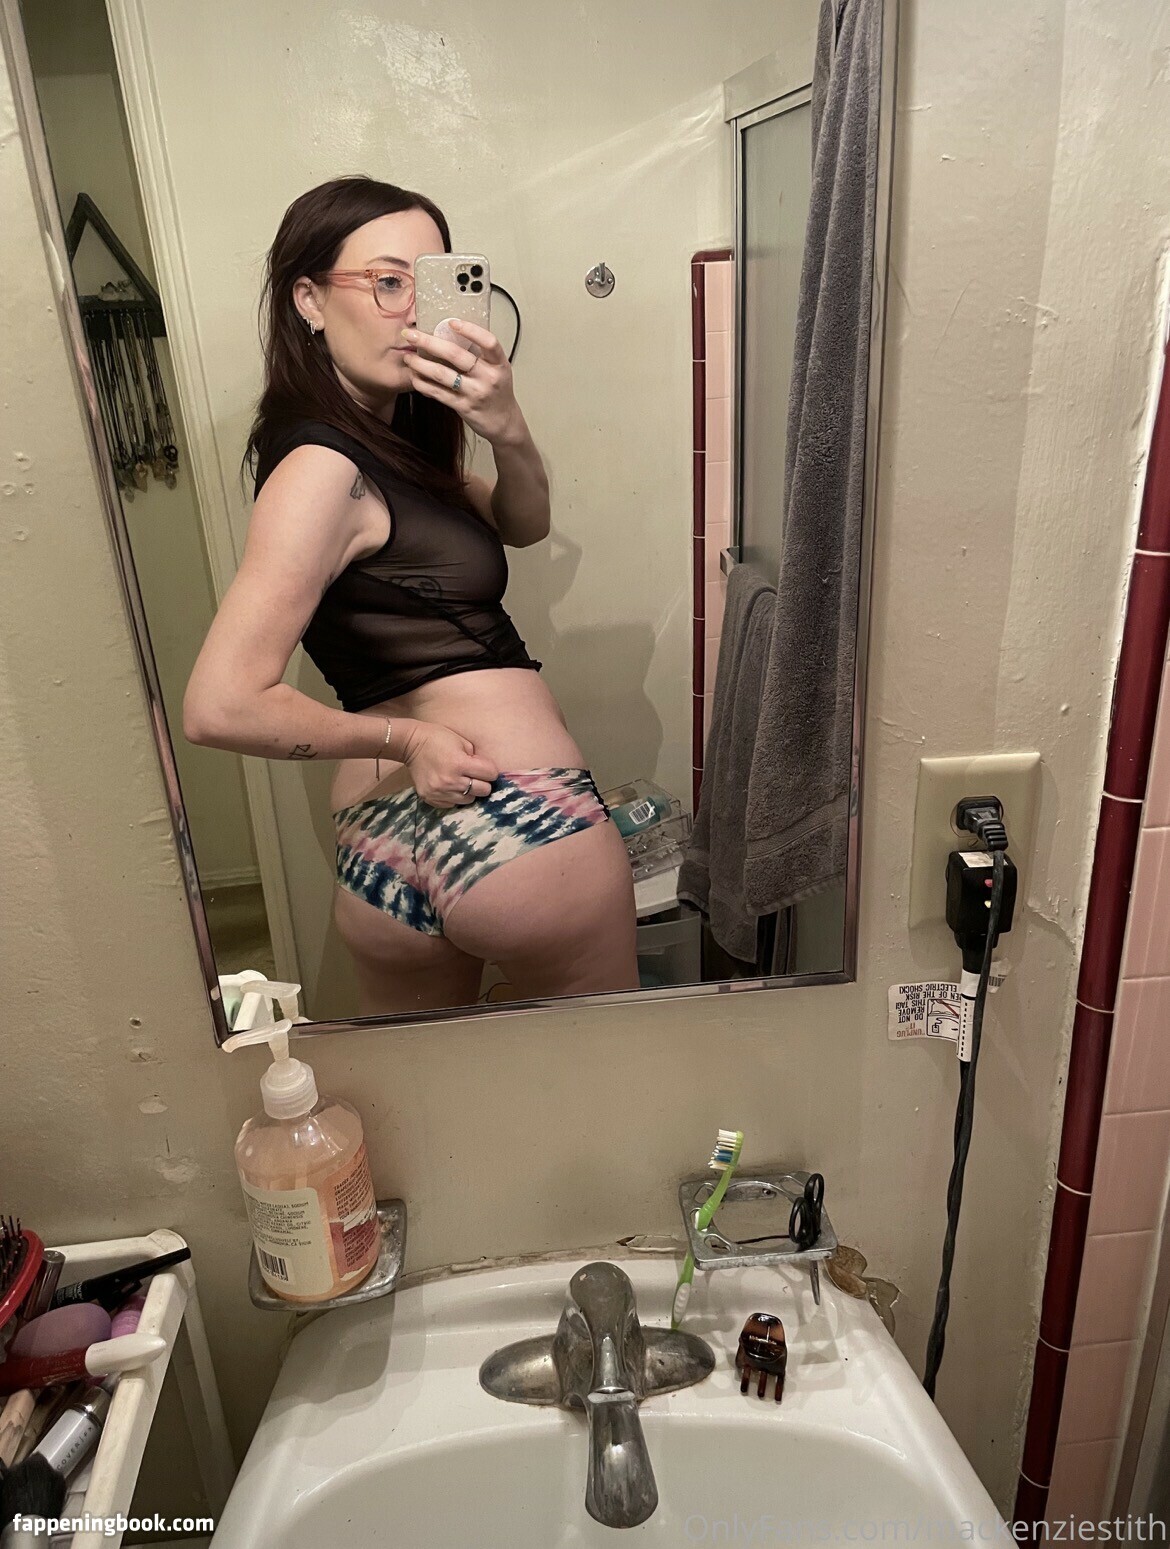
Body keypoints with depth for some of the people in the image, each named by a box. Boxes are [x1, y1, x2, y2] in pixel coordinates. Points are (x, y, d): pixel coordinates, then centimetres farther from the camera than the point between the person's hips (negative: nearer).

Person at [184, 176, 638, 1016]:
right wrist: (404, 738, -12)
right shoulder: (322, 466, -15)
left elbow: (523, 527, 13)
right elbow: (221, 704, -22)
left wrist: (507, 431, -6)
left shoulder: (390, 442, 12)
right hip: (512, 817, -8)